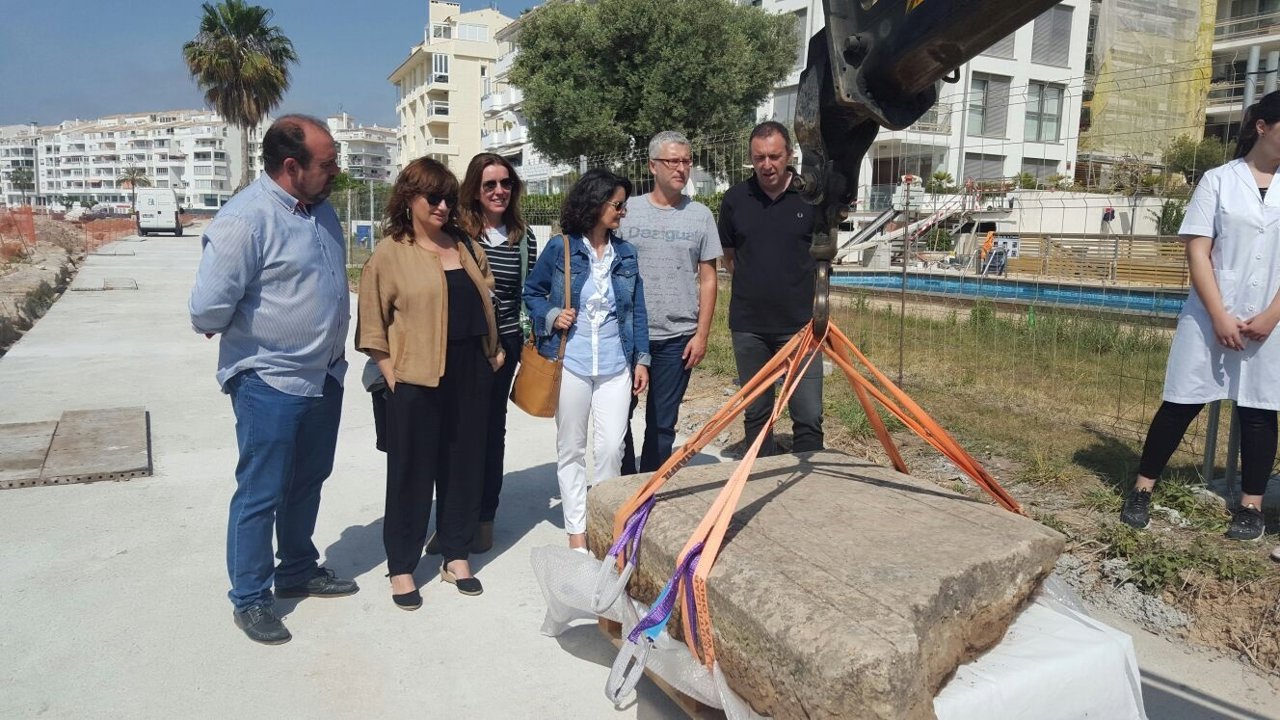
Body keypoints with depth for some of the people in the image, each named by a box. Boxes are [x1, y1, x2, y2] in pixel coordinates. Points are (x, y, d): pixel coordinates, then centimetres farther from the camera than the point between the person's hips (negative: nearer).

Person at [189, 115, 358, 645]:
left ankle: (298, 571, 39)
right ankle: (250, 599, 22)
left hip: (325, 375, 8)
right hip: (270, 382, -8)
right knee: (261, 494, 5)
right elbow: (208, 307, -22)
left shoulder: (321, 208, 4)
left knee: (307, 482, 20)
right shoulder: (245, 219, -22)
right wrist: (249, 333, -3)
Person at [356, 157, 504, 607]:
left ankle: (456, 556, 27)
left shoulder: (466, 246, 11)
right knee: (412, 472, 5)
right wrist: (391, 375, -9)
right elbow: (373, 325, -4)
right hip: (417, 380, -5)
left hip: (470, 375, 5)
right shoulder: (390, 253, -4)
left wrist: (493, 352, 11)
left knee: (464, 466, 12)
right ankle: (401, 568, 19)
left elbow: (486, 302, 18)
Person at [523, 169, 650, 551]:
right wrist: (551, 317, -10)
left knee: (611, 448, 0)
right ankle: (576, 531, 20)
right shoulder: (559, 248, -3)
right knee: (571, 449, 8)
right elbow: (532, 291, 8)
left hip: (615, 365, 2)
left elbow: (637, 310, 10)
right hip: (571, 362, -2)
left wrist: (641, 359, 7)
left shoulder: (626, 253, 6)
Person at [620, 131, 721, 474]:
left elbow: (707, 278, 5)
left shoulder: (700, 215, 4)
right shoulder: (628, 210, 2)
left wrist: (702, 334, -1)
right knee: (619, 414, 6)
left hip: (677, 337, 1)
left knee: (662, 423, 9)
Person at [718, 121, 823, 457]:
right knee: (756, 415, 12)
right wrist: (755, 285, 8)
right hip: (748, 325, 2)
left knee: (809, 416, -4)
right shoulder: (735, 199, 2)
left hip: (799, 323, -2)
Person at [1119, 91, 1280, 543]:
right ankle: (1142, 491, 10)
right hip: (1210, 317, -2)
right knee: (1182, 404, 1)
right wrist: (1219, 316, -11)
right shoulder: (1218, 181, 1)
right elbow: (1198, 253, -5)